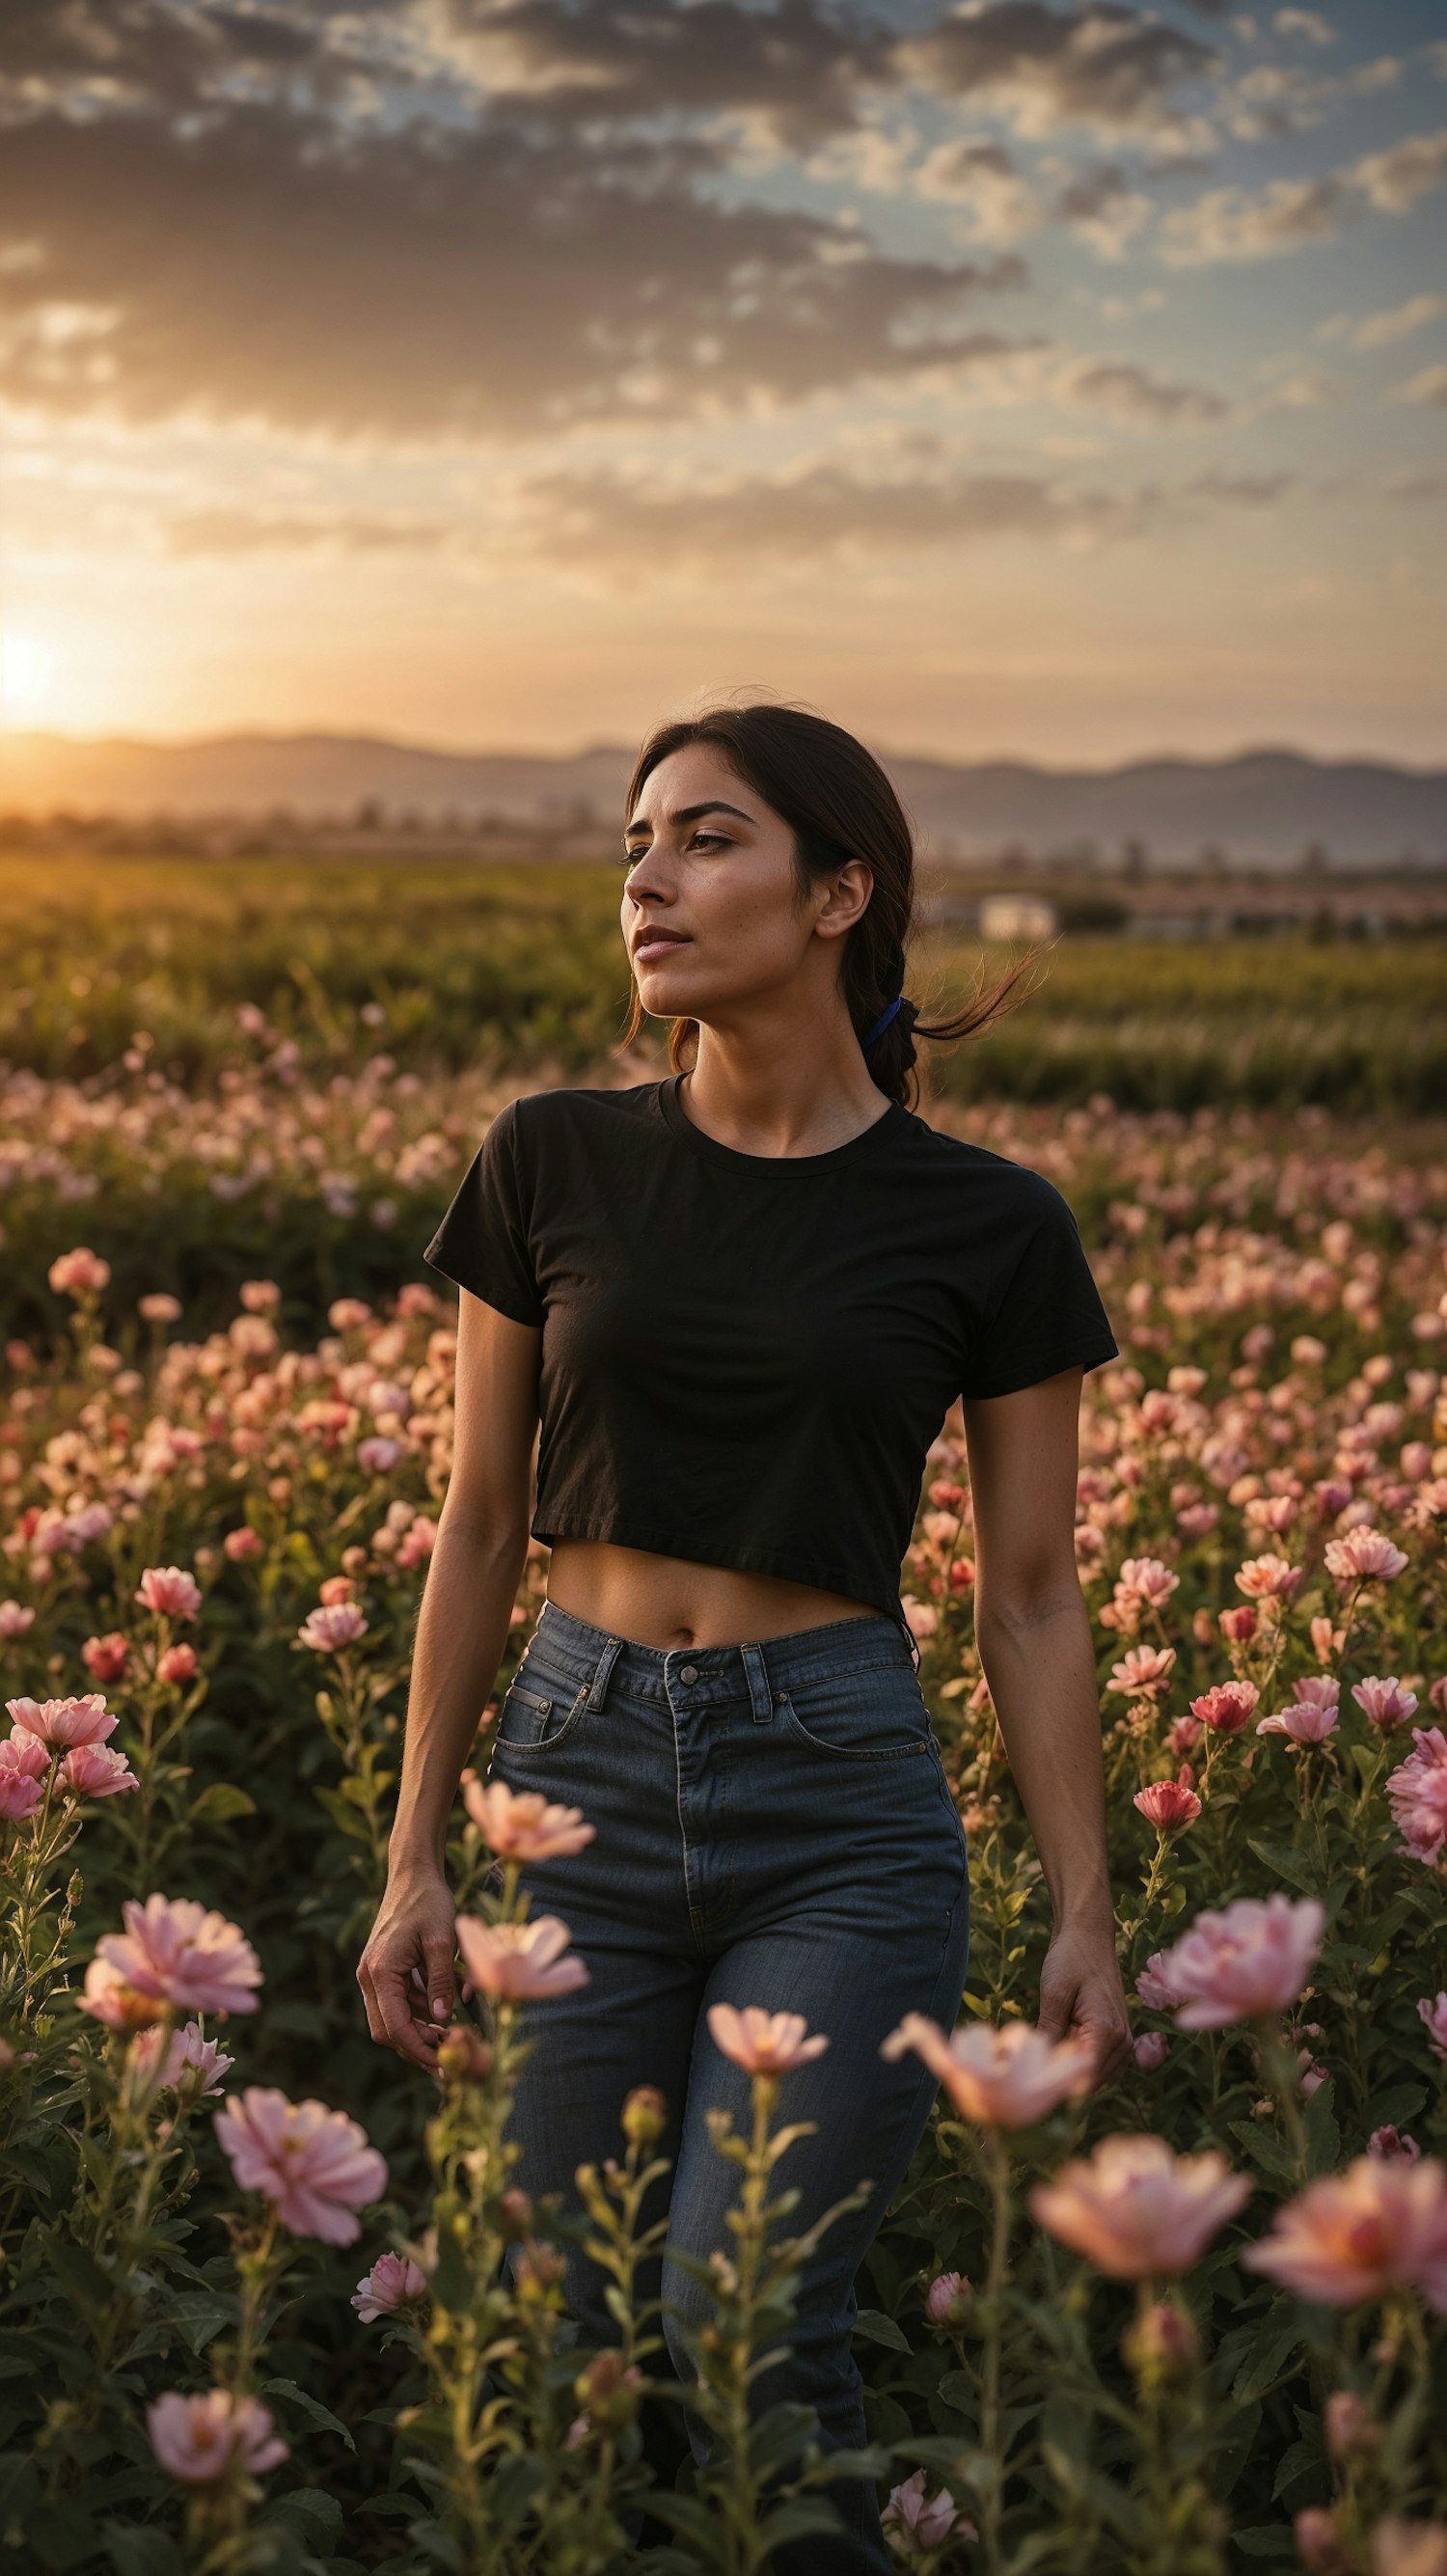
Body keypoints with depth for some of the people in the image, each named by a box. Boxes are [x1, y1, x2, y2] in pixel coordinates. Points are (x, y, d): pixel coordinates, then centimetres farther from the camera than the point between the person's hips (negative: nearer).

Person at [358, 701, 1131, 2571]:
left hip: (841, 1801, -3)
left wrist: (1086, 1916, -1)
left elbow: (1028, 1594, 2)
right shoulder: (549, 1167, 2)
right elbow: (479, 1526, 7)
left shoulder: (987, 1227, -3)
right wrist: (414, 1856, 6)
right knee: (584, 2341, 4)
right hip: (577, 1775, 3)